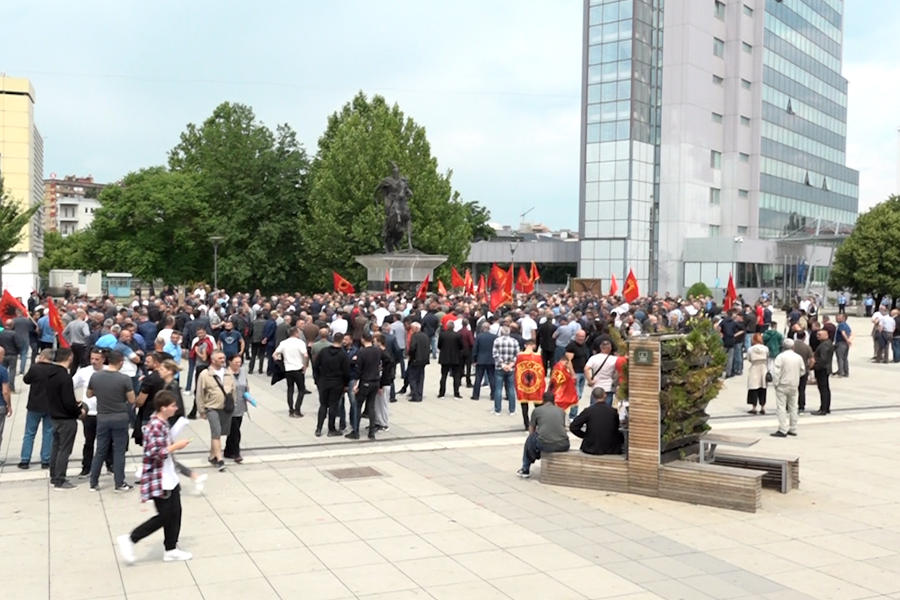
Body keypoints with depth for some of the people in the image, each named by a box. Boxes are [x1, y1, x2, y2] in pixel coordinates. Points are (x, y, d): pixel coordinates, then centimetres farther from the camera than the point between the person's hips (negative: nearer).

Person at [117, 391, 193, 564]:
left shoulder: (163, 424, 9)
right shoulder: (155, 426, -22)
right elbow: (156, 454, -27)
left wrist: (175, 446, 6)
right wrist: (176, 446, -19)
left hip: (169, 479, 10)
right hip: (158, 481, -10)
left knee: (175, 513, 12)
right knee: (164, 516, -1)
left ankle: (171, 549, 21)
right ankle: (129, 540, 9)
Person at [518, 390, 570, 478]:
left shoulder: (537, 410, 13)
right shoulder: (561, 411, 20)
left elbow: (531, 431, 22)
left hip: (544, 445, -2)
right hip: (563, 446, 3)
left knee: (530, 439, 30)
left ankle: (525, 470, 38)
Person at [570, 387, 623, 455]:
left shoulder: (588, 410, -9)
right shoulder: (613, 411, -5)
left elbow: (573, 427, -7)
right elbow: (617, 427, 8)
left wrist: (584, 435, 7)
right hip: (611, 449, -1)